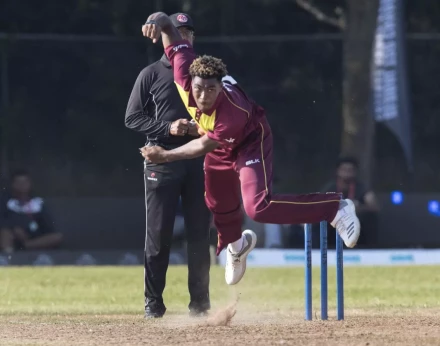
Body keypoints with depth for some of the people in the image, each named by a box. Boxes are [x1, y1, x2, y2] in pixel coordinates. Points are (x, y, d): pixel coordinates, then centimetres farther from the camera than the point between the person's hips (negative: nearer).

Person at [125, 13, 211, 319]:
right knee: (159, 234, -1)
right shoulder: (151, 75, 4)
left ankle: (200, 302, 7)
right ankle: (154, 302, 5)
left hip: (198, 161, 2)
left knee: (199, 233, 2)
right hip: (162, 160, -2)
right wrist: (168, 127, -14)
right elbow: (132, 118, 0)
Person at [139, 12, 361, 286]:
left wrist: (164, 156, -22)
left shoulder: (232, 114, -44)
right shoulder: (187, 79, -34)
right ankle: (236, 246, 59)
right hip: (221, 148, 6)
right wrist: (159, 22, -47)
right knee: (219, 204, 25)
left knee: (259, 207, -26)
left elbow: (205, 145, -27)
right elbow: (177, 42, -25)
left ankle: (336, 208, -17)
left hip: (250, 142, -6)